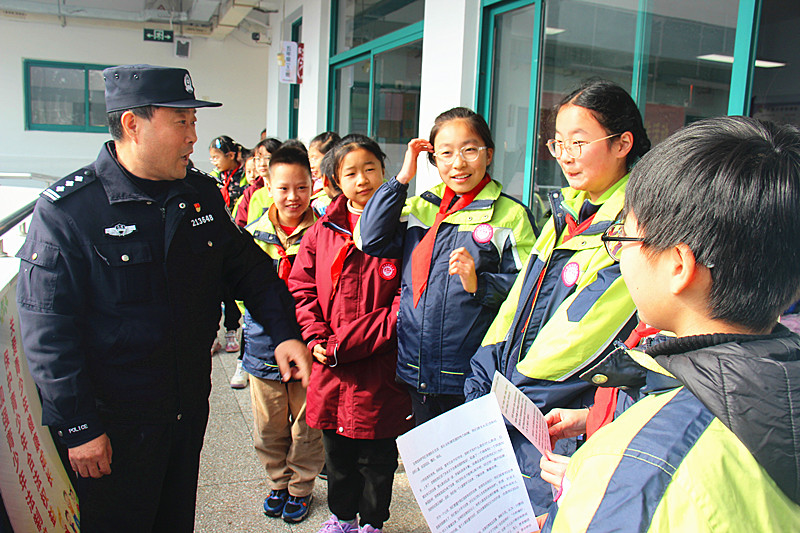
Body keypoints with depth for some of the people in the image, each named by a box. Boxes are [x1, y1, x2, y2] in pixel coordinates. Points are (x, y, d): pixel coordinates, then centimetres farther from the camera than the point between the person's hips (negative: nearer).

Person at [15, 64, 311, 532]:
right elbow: (48, 331, -16)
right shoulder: (65, 210, -17)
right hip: (113, 423, -5)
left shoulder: (202, 193, 0)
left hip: (191, 406, 5)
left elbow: (248, 265, 10)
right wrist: (78, 427, -15)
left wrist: (285, 331, -4)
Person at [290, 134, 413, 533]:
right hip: (330, 369, 4)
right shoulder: (321, 232, 4)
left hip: (379, 369, -3)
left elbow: (405, 305, -12)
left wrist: (344, 343, -16)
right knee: (337, 453, 22)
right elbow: (301, 288, 6)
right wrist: (317, 339, -10)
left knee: (376, 458, 14)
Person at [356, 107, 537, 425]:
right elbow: (370, 239, -4)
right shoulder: (419, 208, 10)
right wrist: (402, 178, -4)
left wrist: (479, 284, -23)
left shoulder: (510, 215, -3)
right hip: (416, 372, 4)